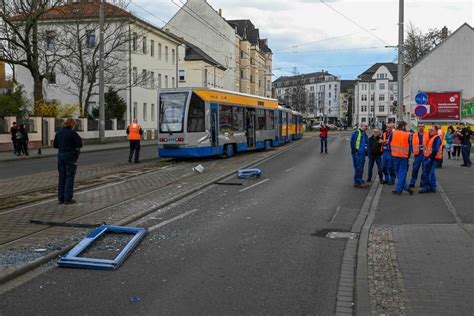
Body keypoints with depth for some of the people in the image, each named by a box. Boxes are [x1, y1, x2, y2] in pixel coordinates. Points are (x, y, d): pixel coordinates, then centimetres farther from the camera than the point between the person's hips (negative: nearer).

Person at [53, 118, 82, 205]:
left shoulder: (59, 132, 7)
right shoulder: (72, 133, -13)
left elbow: (55, 145, 12)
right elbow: (80, 144, -12)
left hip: (61, 155, 6)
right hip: (70, 156, -6)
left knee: (62, 177, 12)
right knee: (69, 177, -1)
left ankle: (61, 198, 15)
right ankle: (68, 199, -2)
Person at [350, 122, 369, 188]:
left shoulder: (364, 134, 18)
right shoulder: (356, 133, -10)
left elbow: (366, 143, 26)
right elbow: (352, 142, -15)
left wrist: (366, 152, 17)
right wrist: (354, 150, -15)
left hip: (362, 154, 9)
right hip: (357, 154, -9)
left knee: (360, 169, 11)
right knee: (358, 168, -8)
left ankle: (357, 182, 17)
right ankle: (359, 182, -6)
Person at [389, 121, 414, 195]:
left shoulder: (393, 133, -1)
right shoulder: (407, 135, -4)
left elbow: (389, 144, 5)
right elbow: (409, 146, -1)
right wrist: (408, 155, 11)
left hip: (395, 155, 1)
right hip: (404, 156, -1)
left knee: (398, 172, 12)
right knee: (402, 173, 5)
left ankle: (406, 187, 8)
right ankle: (398, 189, 2)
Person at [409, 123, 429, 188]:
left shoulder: (427, 134, 2)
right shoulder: (414, 135, 7)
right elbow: (412, 144, 6)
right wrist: (413, 151, -7)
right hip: (418, 154, 1)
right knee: (415, 169, 0)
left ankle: (423, 182, 15)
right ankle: (412, 182, 5)